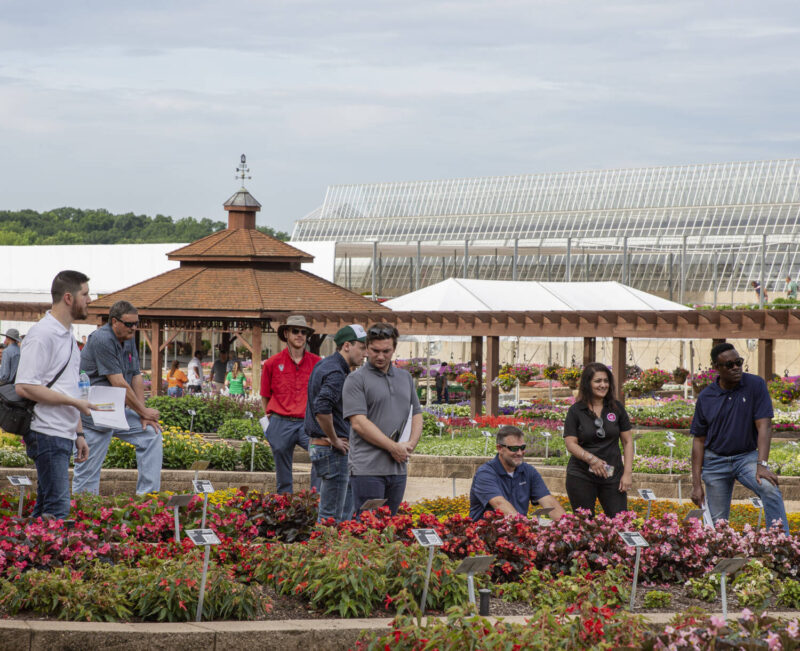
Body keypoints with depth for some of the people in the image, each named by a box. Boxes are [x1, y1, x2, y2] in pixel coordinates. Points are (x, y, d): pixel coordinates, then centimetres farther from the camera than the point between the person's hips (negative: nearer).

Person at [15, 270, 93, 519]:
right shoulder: (42, 335, -13)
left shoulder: (68, 335, 18)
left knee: (45, 506, 11)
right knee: (57, 509, -13)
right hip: (47, 435, -10)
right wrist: (74, 402, -17)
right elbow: (24, 387, -20)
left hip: (63, 435, 10)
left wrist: (79, 434, 21)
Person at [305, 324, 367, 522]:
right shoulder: (335, 373, -19)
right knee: (332, 517, -5)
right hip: (332, 451, -10)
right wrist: (334, 441, -19)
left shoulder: (324, 365, 13)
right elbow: (322, 409, -32)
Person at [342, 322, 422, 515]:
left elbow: (416, 415, 19)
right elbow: (359, 423, -12)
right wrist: (393, 447, -13)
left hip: (398, 468, 6)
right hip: (368, 469, -6)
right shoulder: (356, 380, -4)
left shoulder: (405, 378, 17)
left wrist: (410, 444, -2)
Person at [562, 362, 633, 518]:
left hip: (612, 476, 2)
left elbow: (627, 441, 8)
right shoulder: (576, 411, 0)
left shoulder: (616, 408, 6)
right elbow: (570, 444, -5)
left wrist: (628, 473, -1)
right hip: (581, 477, -1)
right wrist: (591, 458, -21)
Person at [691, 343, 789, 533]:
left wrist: (762, 465, -25)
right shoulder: (706, 397, -2)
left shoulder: (755, 385, -7)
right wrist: (696, 484, -1)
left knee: (770, 488, -29)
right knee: (717, 522, 1)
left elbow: (764, 426, -12)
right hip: (715, 461, 1)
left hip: (747, 456, -1)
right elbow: (699, 440, 3)